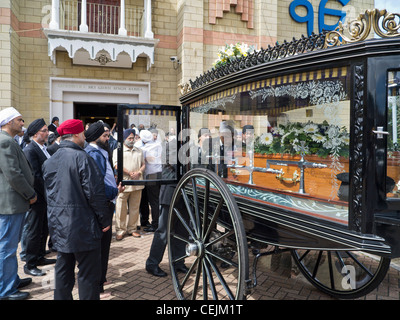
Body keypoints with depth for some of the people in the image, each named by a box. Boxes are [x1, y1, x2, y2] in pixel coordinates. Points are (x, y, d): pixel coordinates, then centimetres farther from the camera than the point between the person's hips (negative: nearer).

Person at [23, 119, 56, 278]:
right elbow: (36, 176, -21)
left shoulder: (43, 148, 11)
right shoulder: (30, 150, -17)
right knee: (34, 230, 1)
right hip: (37, 197, -9)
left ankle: (40, 257, 33)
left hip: (46, 196, 9)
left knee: (44, 228, 18)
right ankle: (30, 265, 14)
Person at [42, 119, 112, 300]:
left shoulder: (49, 162, 8)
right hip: (82, 224, -8)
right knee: (88, 271, 3)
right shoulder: (82, 158, -16)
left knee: (63, 268, 19)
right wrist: (105, 220, -9)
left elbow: (49, 193, 17)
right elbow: (95, 193, -18)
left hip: (58, 225, 8)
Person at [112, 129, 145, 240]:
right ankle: (120, 230, 9)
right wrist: (130, 173, -11)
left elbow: (143, 164, 16)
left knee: (135, 207, 7)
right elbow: (117, 165, -7)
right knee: (121, 208, -2)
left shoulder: (139, 151, 19)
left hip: (137, 184, 4)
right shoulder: (118, 151, 5)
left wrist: (139, 172, -4)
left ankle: (132, 229, 19)